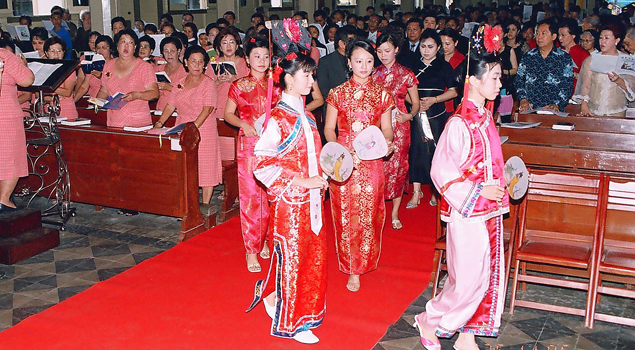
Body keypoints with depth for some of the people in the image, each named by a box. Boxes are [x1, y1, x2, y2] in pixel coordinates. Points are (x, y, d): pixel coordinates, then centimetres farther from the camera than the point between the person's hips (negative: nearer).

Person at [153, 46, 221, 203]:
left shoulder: (208, 83, -4)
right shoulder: (179, 83, 13)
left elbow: (207, 109, -15)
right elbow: (170, 105, 11)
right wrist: (160, 122, -5)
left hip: (203, 130, -5)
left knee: (205, 168, -3)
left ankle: (205, 205, 4)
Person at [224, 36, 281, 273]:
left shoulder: (274, 86, 7)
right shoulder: (239, 86, 1)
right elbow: (228, 114, 5)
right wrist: (243, 124, -13)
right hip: (248, 144, -3)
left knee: (268, 194, 7)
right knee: (250, 195, -3)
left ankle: (262, 240, 26)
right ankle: (251, 250, 3)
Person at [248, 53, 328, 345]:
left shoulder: (305, 115, 10)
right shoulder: (279, 118, -15)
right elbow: (262, 163, -19)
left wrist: (321, 179, 5)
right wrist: (300, 181, -21)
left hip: (311, 198, 8)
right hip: (290, 201, -8)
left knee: (313, 252, 13)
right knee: (291, 256, 4)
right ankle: (290, 322, 21)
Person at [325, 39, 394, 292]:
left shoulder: (382, 94, 6)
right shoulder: (338, 93, 2)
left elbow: (387, 128, 9)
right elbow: (329, 129, 3)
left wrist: (387, 142, -14)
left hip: (371, 161, 1)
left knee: (369, 212, 3)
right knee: (346, 213, 2)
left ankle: (365, 260, 23)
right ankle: (353, 268, 15)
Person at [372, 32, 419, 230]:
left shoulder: (406, 75, 1)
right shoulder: (374, 74, 7)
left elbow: (415, 103, 7)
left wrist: (409, 115, -12)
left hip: (398, 126, -1)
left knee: (397, 166, 1)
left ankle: (395, 213, 12)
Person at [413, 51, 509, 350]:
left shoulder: (485, 117, 8)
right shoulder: (459, 123, -18)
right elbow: (441, 172, -18)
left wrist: (501, 184, 8)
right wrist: (479, 190, -18)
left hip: (489, 211, 8)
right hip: (467, 213, -8)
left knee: (489, 276, 12)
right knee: (469, 279, -2)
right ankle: (429, 322, 21)